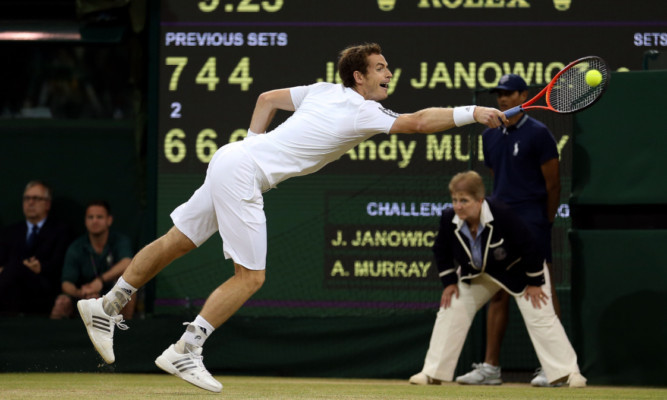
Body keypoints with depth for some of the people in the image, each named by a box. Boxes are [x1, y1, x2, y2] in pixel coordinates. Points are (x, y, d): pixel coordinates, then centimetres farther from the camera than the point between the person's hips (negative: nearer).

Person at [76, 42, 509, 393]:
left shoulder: (324, 91, 11)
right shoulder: (362, 113, -12)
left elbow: (268, 98, 21)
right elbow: (417, 122, -20)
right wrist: (472, 113, -17)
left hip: (235, 158, 9)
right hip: (241, 171, -9)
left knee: (176, 242, 16)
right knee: (250, 277, -5)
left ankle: (106, 308, 23)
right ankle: (184, 351, -4)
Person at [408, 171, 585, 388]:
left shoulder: (501, 214, -37)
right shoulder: (449, 219, -25)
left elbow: (528, 246, -26)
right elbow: (441, 250, -3)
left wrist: (535, 282, -18)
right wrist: (449, 282, -3)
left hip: (517, 270, -4)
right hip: (476, 274, 5)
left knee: (540, 317, -12)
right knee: (450, 311, -2)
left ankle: (569, 372, -6)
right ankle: (432, 373, 6)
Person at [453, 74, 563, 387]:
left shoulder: (538, 134, -5)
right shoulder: (490, 136, 15)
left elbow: (553, 185, -4)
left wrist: (544, 225, 0)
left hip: (532, 220, -7)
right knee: (497, 293, 6)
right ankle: (490, 367, 9)